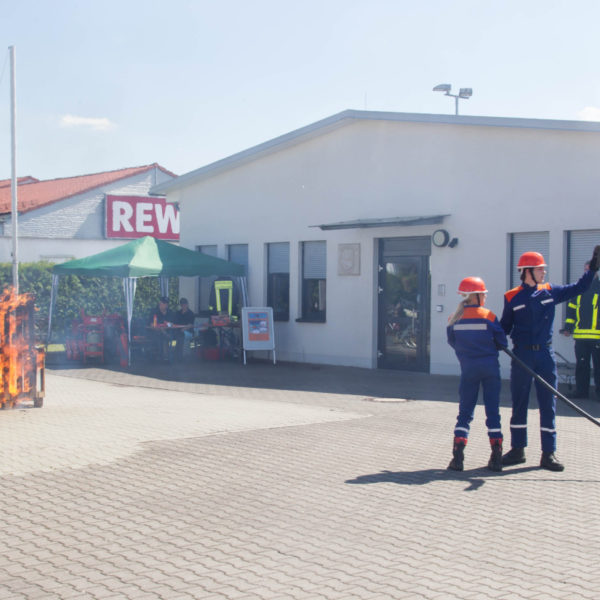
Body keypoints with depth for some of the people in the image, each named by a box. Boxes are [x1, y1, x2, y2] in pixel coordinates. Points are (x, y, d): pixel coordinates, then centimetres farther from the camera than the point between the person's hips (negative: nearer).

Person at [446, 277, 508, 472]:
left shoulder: (455, 319, -1)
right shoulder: (488, 316, -8)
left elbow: (452, 342, 8)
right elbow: (502, 342, -3)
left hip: (468, 368, 2)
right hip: (490, 366, -2)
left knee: (465, 412, 8)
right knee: (493, 412, 6)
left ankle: (458, 455, -2)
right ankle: (496, 457, 6)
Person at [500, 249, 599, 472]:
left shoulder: (550, 292, 6)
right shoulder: (512, 297, 0)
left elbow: (578, 288, 12)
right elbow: (504, 327, 6)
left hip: (545, 355, 2)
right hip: (521, 355, -2)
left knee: (548, 403, 2)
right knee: (519, 403, 6)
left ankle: (548, 453, 7)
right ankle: (517, 449, 17)